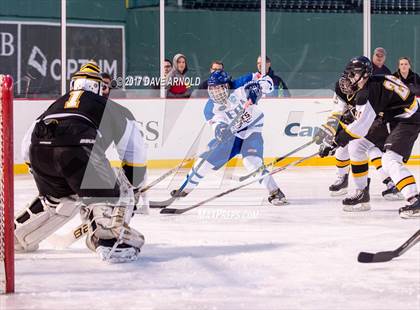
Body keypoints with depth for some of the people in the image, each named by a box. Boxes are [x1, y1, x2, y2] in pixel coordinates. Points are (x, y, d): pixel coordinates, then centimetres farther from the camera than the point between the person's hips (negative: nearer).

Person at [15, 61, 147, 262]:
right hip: (78, 148, -5)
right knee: (113, 191, 11)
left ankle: (14, 234, 36)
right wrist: (133, 187, 32)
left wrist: (46, 180, 45)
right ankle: (111, 240, -10)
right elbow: (134, 151, 22)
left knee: (57, 198, 30)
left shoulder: (57, 104, 37)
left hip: (39, 150, 5)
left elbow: (27, 148, 34)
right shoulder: (113, 109, 27)